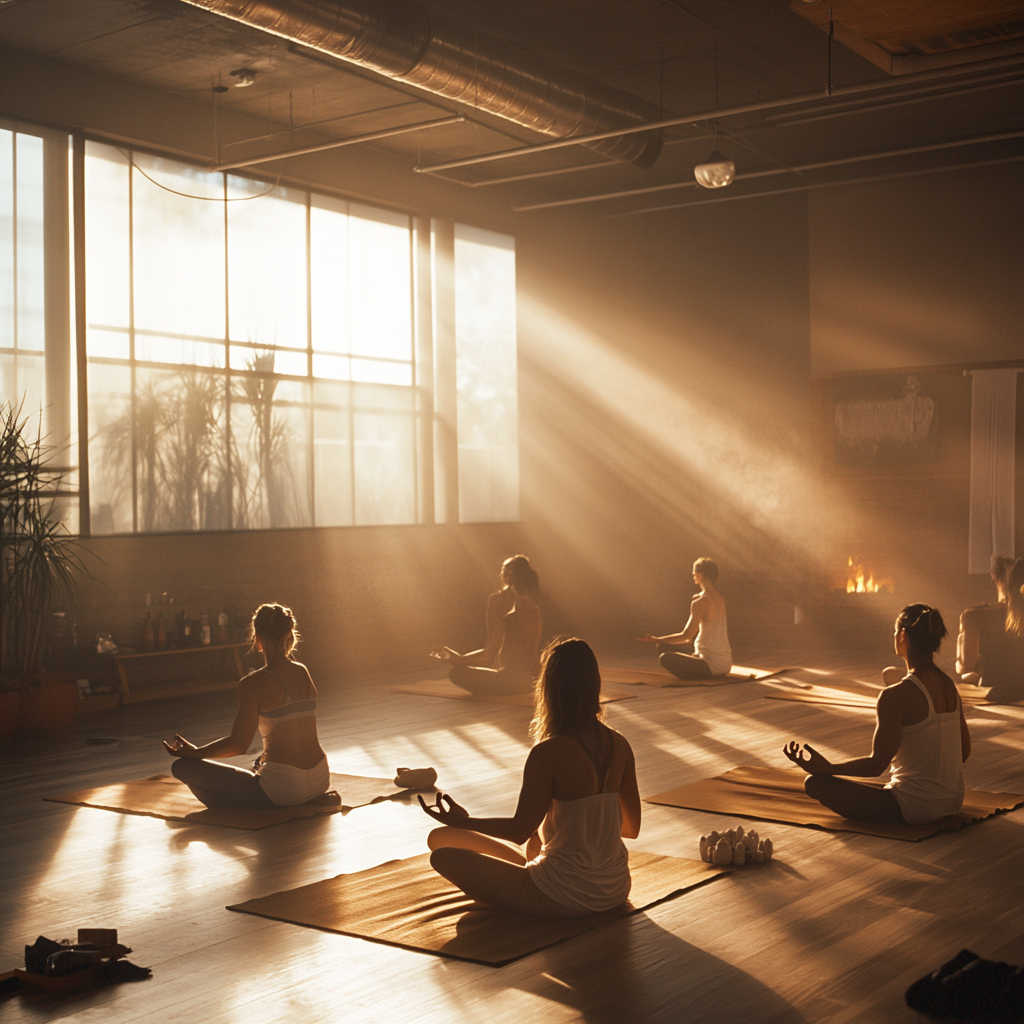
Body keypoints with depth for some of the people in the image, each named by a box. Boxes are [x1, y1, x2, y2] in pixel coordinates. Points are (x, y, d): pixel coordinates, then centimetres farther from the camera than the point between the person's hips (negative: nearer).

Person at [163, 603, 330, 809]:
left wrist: (194, 752, 2)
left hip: (283, 789, -7)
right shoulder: (303, 673, 6)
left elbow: (238, 744, -13)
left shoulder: (253, 684, -13)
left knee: (182, 767, 0)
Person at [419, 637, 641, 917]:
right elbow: (632, 828, 5)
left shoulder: (548, 753, -21)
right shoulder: (619, 746, -3)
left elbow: (520, 829, -15)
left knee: (442, 847, -4)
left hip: (564, 899, -7)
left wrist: (462, 821, -2)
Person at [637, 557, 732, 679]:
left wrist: (656, 640, -8)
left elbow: (686, 635, -14)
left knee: (665, 657, -17)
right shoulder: (720, 599, 9)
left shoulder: (699, 603, -16)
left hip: (712, 666, -9)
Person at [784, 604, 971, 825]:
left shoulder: (896, 696, -23)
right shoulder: (949, 686, 1)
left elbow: (877, 764, -21)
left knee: (814, 783, -3)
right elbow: (964, 750, 11)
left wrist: (825, 768, -10)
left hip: (914, 809, -8)